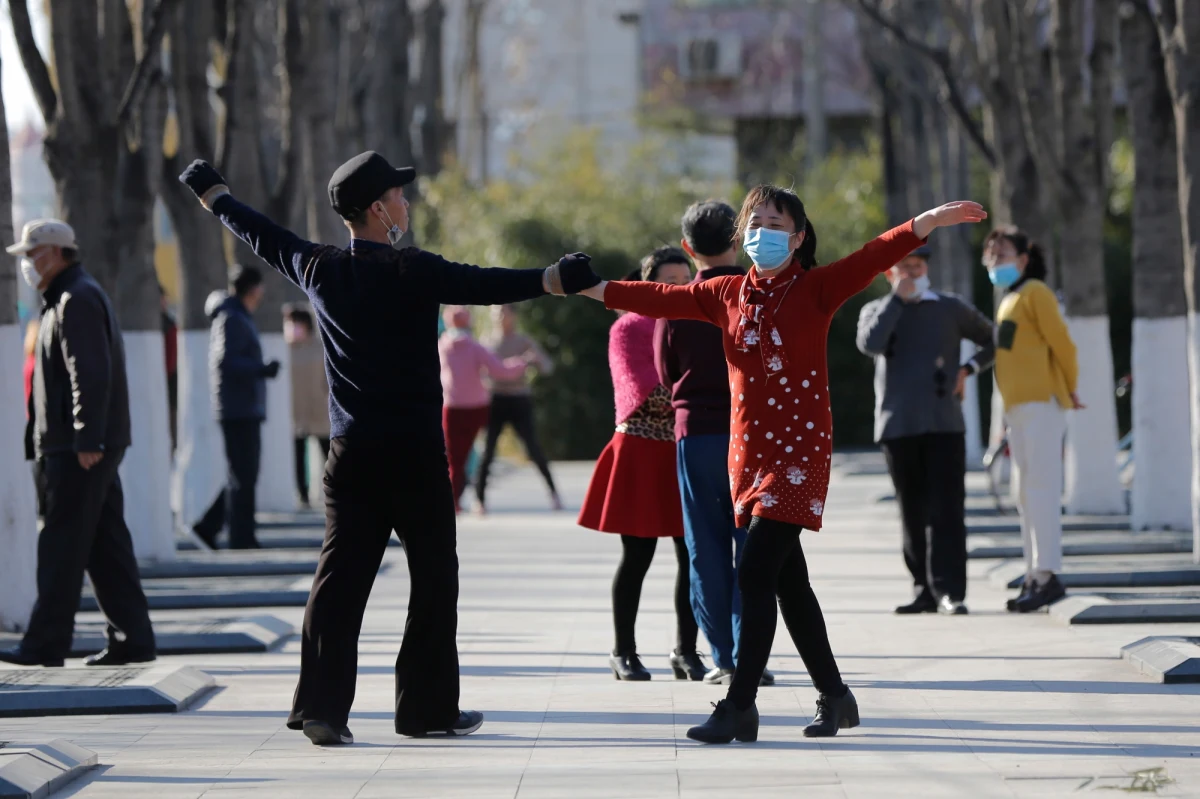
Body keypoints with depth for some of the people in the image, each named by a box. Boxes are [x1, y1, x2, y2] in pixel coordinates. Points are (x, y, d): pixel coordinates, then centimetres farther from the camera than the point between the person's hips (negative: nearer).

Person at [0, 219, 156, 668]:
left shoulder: (77, 300, -11)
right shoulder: (74, 298, 22)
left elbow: (90, 374, -20)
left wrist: (87, 440, -24)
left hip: (77, 448, -10)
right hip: (84, 446, 10)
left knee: (62, 545, -8)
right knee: (106, 545, 8)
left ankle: (46, 643, -6)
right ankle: (132, 639, 7)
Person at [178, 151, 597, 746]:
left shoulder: (319, 270, 6)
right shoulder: (412, 272, -11)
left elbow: (262, 235, 22)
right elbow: (481, 286, -24)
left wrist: (213, 195, 39)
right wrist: (552, 280, -32)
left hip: (350, 452, 5)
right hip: (414, 452, -5)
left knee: (340, 576, 5)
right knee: (433, 579, 5)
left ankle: (321, 706, -1)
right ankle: (427, 707, 8)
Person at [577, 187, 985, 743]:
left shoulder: (815, 290, -4)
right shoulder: (727, 295, 9)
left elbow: (874, 258, -16)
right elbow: (662, 300, 15)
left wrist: (930, 221, -29)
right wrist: (591, 288, 14)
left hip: (801, 448, -5)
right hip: (748, 448, 6)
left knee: (756, 569, -14)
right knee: (788, 580, 10)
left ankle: (739, 707, -12)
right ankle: (834, 697, 21)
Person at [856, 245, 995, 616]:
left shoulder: (952, 309, 11)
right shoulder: (877, 310, 11)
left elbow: (993, 341, 21)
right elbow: (869, 343, -11)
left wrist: (968, 369, 4)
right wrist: (898, 298, -10)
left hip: (944, 422, -1)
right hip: (898, 426, 1)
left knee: (947, 509, -10)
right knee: (913, 513, 4)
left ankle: (950, 590, -14)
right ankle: (924, 589, 10)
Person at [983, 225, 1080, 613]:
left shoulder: (1034, 293, -7)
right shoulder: (1008, 300, 19)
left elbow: (1062, 343, -11)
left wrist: (1069, 390, 0)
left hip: (1041, 405, -9)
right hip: (1018, 407, 9)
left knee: (1040, 490, -12)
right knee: (1026, 495, 9)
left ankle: (1048, 574, -15)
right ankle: (1035, 577, 12)